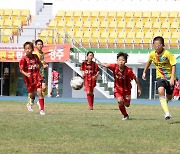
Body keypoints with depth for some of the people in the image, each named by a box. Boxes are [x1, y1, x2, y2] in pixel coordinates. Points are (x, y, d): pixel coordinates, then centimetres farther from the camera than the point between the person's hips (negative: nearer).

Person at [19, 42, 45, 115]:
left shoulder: (35, 57, 1)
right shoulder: (24, 59, -12)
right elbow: (21, 69, -15)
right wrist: (26, 74, -30)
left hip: (37, 77, 1)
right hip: (29, 78, -1)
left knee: (39, 92, -11)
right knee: (31, 93, 11)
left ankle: (42, 109, -9)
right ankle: (31, 101, 50)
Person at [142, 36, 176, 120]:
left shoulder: (167, 54, -19)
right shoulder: (152, 54, -6)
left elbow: (173, 65, -17)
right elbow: (149, 62, 17)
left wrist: (172, 78, -26)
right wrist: (144, 72, 18)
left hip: (169, 77, -2)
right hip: (160, 77, 2)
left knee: (169, 97, 8)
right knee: (161, 91, -27)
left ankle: (165, 101, 49)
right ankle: (167, 113, -31)